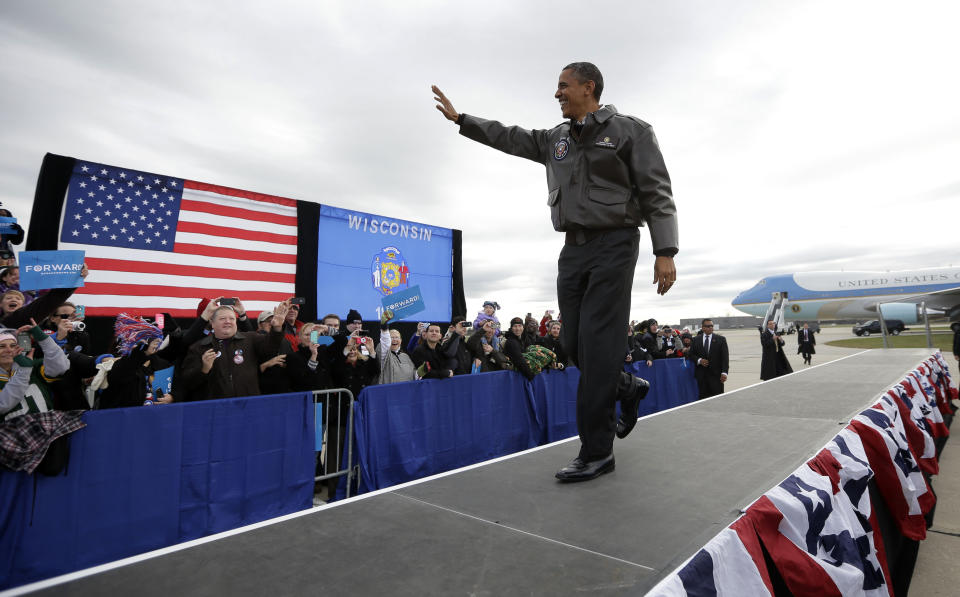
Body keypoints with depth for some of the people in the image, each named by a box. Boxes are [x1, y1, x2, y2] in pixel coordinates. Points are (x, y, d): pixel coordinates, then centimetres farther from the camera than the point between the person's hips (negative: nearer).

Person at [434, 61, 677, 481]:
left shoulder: (630, 130, 2)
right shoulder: (555, 139, 19)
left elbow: (657, 193, -5)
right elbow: (510, 138, 26)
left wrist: (665, 251, -14)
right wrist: (460, 119, 27)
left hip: (614, 245, -6)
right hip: (573, 249, 6)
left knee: (597, 344, -12)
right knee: (575, 345, 4)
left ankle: (596, 452, -2)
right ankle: (628, 387, 32)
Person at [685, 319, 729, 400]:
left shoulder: (721, 339, 4)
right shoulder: (696, 340, 8)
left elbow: (725, 357, -1)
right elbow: (690, 354, 11)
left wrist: (724, 372, -10)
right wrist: (699, 360, -9)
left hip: (716, 374, -1)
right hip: (701, 375, 1)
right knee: (703, 397, 4)